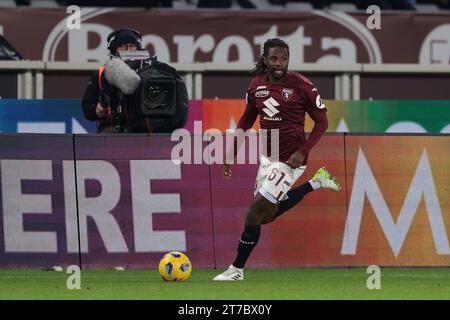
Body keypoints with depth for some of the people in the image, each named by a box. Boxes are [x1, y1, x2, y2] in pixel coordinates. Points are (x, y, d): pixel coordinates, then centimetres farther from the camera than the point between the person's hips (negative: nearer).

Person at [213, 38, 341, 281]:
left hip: (290, 159, -8)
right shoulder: (257, 84, 3)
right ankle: (317, 183, 29)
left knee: (256, 211, -8)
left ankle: (237, 269, 5)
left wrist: (303, 152, -20)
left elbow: (322, 122, -9)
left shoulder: (301, 85, -14)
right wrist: (231, 153, 11)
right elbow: (246, 120, 16)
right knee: (267, 215, 15)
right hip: (268, 156, 8)